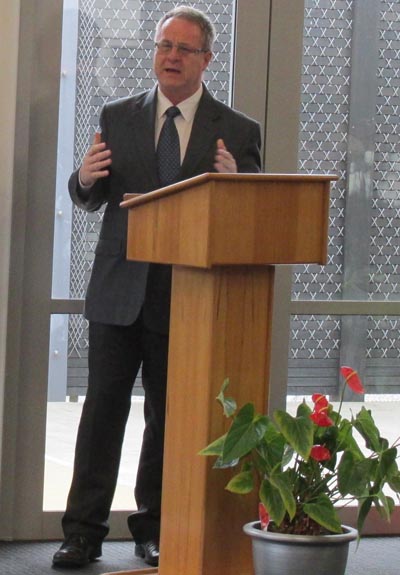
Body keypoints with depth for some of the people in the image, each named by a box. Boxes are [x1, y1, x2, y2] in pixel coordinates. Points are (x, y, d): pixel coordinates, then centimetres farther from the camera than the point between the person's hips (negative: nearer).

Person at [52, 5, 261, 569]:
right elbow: (91, 199, 10)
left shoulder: (238, 131, 4)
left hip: (190, 296, -1)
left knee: (171, 416, 6)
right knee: (104, 408, 1)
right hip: (120, 289, 1)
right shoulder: (118, 117, 9)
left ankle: (154, 529, 18)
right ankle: (84, 532, 7)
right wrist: (85, 179, -13)